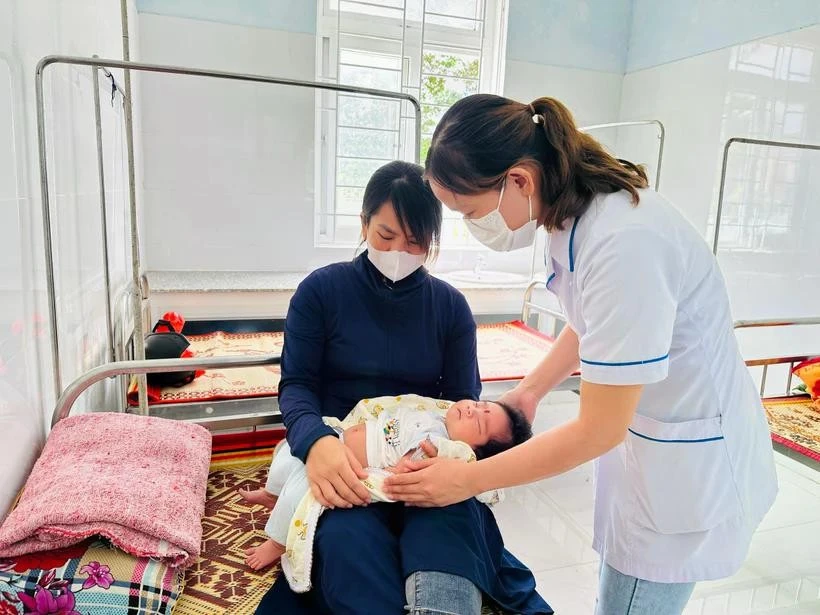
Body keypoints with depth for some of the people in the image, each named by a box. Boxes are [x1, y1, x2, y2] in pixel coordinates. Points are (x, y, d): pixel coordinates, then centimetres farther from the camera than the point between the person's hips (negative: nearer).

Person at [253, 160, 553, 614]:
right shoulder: (321, 291, 3)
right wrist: (316, 442, -26)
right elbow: (296, 384, -2)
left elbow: (465, 399, 6)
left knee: (449, 531, -33)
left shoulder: (451, 305, 8)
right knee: (349, 543, -33)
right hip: (341, 458, 0)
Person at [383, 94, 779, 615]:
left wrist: (469, 480, -18)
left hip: (690, 460, -7)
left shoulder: (622, 244, -33)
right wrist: (529, 391, 8)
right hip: (648, 435, 8)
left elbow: (598, 430, -25)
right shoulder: (575, 209, -6)